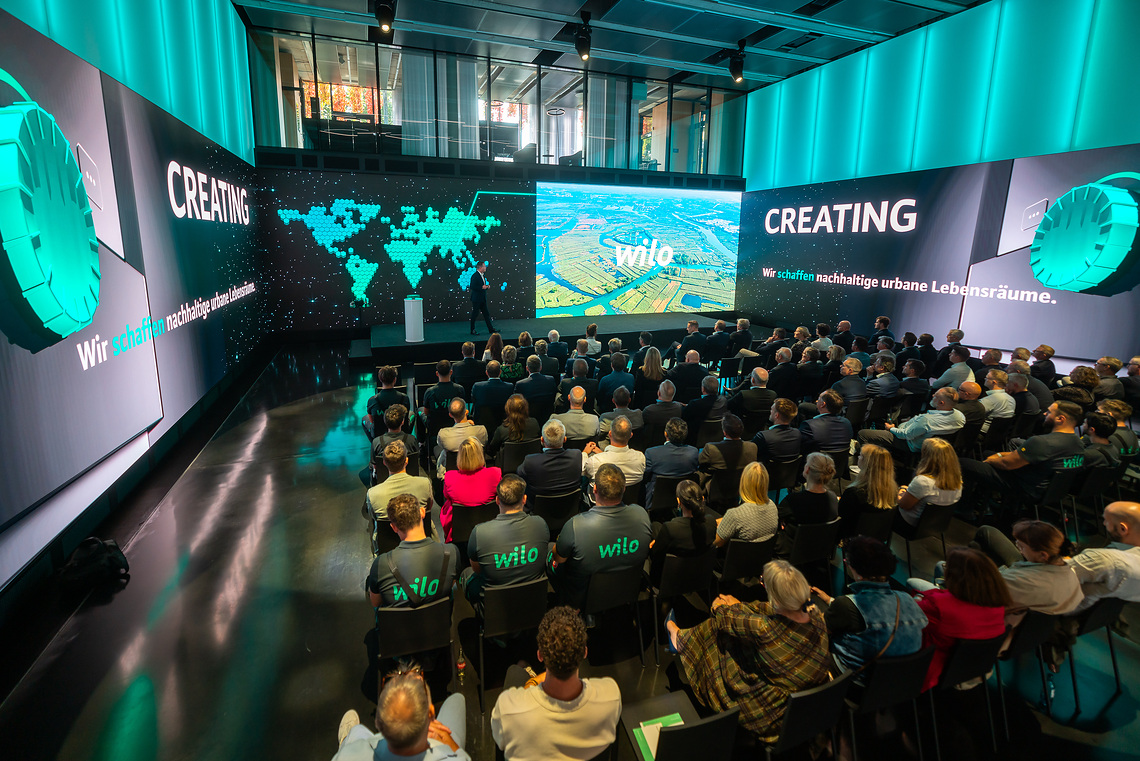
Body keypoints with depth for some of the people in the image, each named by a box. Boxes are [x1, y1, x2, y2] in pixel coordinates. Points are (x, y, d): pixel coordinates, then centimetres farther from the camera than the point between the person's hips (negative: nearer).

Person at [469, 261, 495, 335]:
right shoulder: (475, 276, -15)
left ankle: (491, 329, 16)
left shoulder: (483, 275, 13)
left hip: (483, 298, 9)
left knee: (486, 314, 11)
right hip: (476, 299, -9)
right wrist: (482, 287, -22)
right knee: (474, 314, 0)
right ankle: (472, 331, 8)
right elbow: (472, 287, -20)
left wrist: (487, 286, 4)